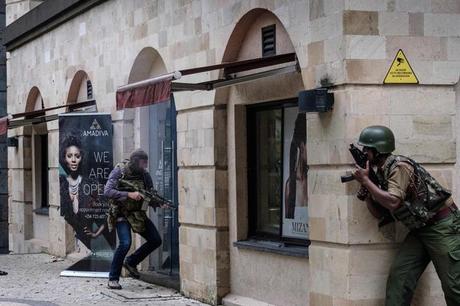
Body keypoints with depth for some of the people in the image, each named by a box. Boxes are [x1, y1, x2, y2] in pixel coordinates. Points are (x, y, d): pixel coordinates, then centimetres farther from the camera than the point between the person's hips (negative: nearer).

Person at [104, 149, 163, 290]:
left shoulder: (144, 175, 2)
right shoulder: (119, 171, -13)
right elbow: (107, 191, -21)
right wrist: (129, 194, -30)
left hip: (138, 213, 6)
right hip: (121, 214, -6)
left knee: (156, 240, -1)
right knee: (125, 243, -23)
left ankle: (131, 262, 19)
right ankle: (113, 279, -9)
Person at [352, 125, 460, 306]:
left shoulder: (399, 166, -16)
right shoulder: (381, 173, 11)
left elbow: (393, 202, -27)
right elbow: (378, 213, 15)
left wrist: (366, 181, -17)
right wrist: (364, 185, 2)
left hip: (442, 225, -9)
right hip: (420, 229, 9)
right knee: (398, 275, -1)